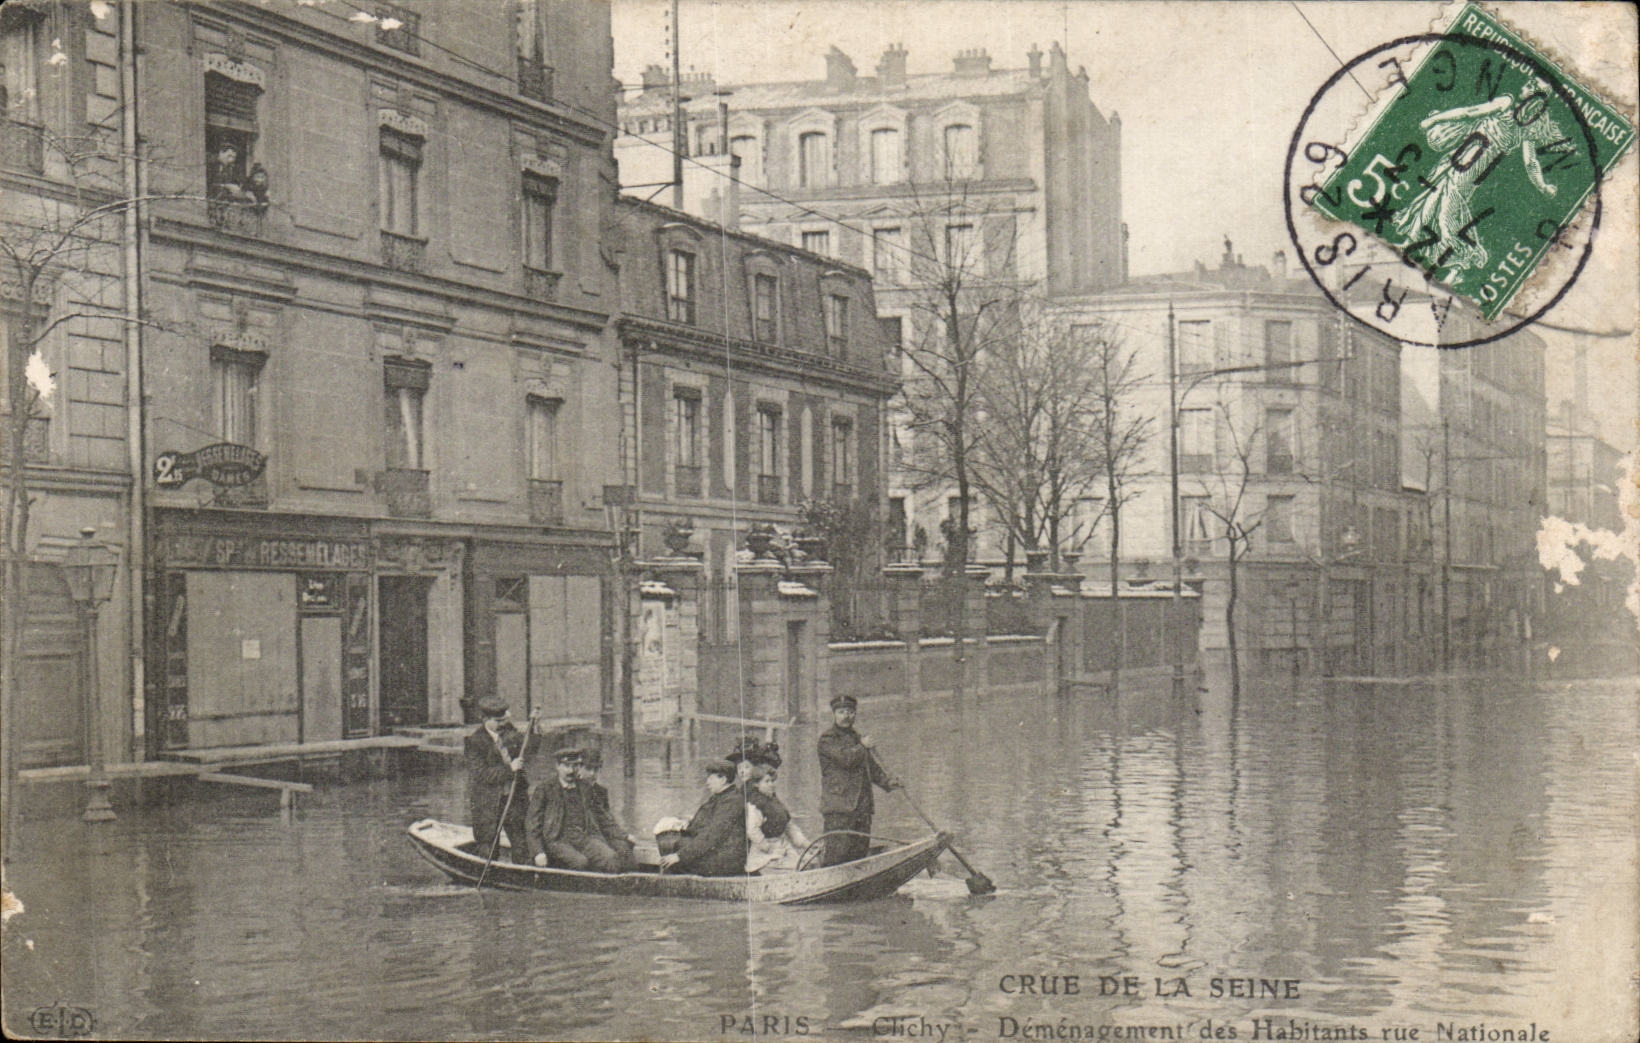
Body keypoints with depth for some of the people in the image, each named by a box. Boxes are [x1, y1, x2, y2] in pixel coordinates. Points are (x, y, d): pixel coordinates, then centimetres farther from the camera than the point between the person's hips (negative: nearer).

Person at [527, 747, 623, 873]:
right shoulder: (544, 790, 7)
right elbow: (535, 826, 4)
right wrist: (539, 852, -9)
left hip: (585, 838, 4)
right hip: (557, 841, -3)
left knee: (610, 858, -26)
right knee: (580, 862, -34)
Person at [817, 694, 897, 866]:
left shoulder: (858, 738, 24)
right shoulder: (827, 739, -1)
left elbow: (872, 766, 29)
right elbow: (845, 758, -17)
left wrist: (887, 782, 14)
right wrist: (863, 747, -2)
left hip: (862, 807, 8)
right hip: (838, 808, -8)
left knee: (859, 852, 6)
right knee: (837, 853, -13)